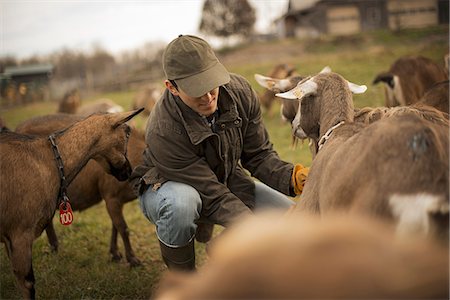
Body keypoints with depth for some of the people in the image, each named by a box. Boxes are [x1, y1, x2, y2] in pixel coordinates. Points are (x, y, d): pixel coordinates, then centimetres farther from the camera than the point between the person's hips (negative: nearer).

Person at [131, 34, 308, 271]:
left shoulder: (240, 92, -20)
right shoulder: (162, 132, -36)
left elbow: (258, 155, -13)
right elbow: (214, 197, -33)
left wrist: (292, 177, -33)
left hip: (226, 181, 6)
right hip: (167, 186, -5)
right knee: (181, 203, -43)